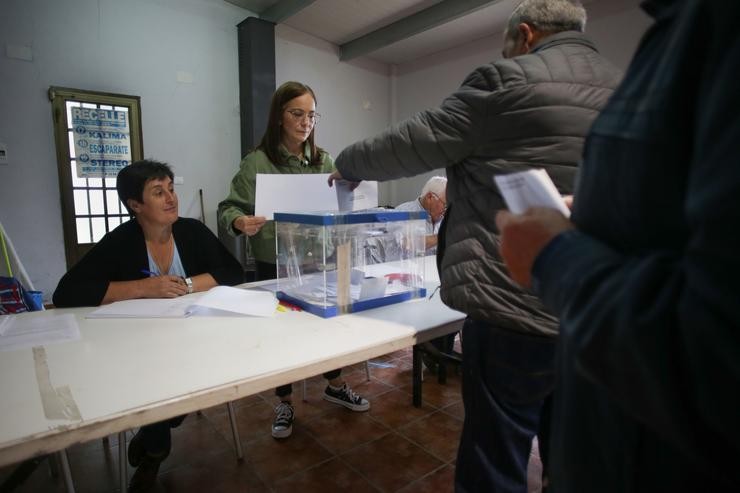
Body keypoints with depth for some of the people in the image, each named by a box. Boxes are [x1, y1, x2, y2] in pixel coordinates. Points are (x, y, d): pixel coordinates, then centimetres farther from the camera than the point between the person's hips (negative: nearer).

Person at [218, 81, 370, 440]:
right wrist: (240, 223, -32)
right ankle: (285, 402, 32)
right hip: (275, 265, -3)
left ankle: (335, 385, 38)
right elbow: (228, 208, -11)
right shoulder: (256, 162, -9)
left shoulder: (323, 161, 4)